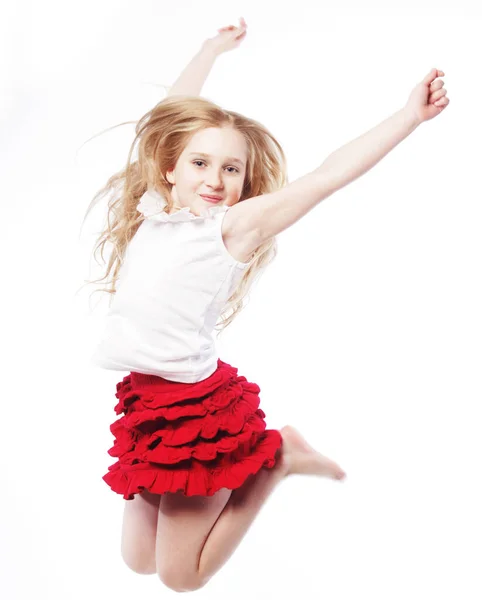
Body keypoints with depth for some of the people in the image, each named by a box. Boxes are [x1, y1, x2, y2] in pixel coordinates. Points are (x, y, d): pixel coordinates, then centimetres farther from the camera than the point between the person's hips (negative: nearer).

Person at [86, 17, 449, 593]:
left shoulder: (235, 225, -10)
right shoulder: (151, 208, 5)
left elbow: (328, 175, -14)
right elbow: (170, 115, 17)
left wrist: (409, 116, -16)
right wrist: (212, 48, 25)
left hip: (198, 403, -6)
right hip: (141, 396, 7)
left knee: (181, 575, 5)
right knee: (138, 562, 19)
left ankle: (277, 456, 14)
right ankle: (241, 462, 31)